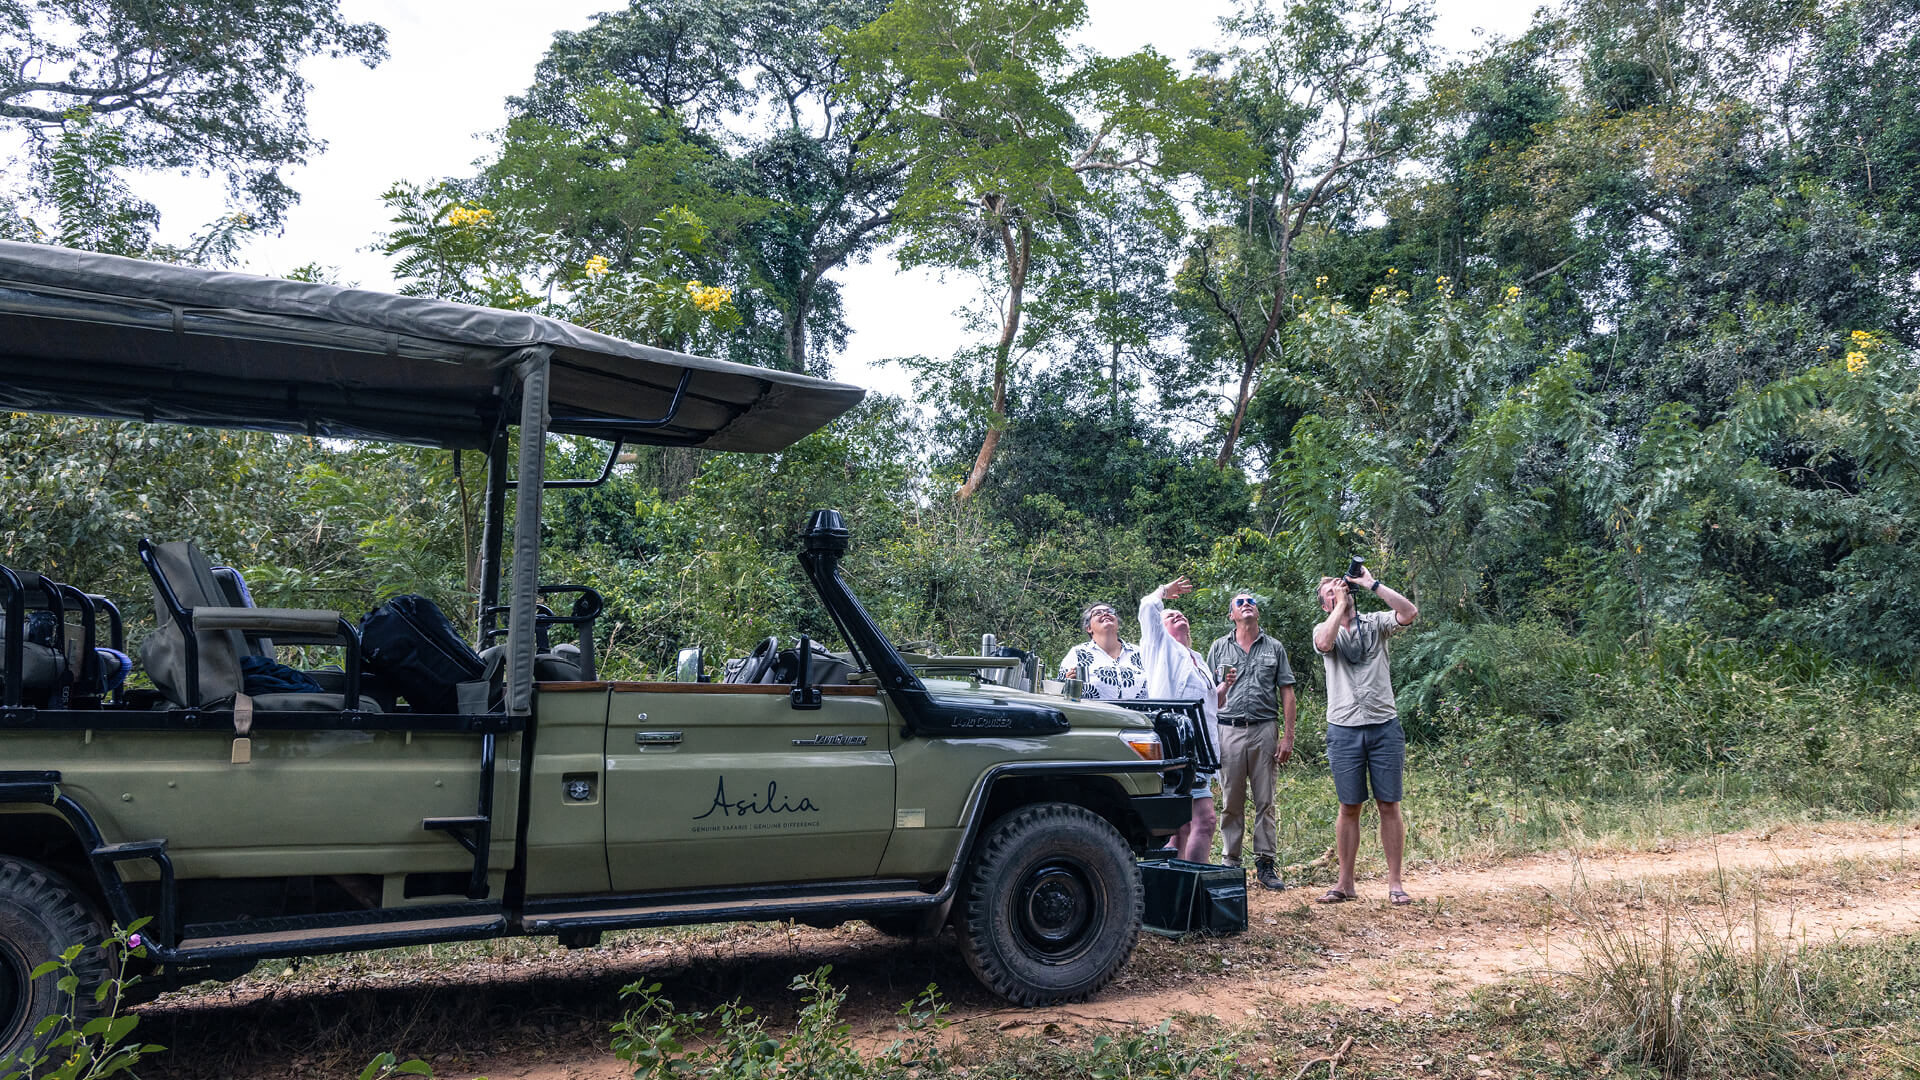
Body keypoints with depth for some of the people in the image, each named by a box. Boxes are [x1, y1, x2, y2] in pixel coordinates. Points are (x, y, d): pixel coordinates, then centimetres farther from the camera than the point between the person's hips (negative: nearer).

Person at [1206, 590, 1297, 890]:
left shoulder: (1274, 648, 10)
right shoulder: (1219, 648, 9)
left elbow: (1286, 694, 7)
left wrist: (1288, 737, 0)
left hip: (1264, 730, 0)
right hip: (1228, 730, 0)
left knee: (1265, 802, 4)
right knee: (1231, 802, 3)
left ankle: (1265, 864, 11)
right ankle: (1231, 863, 11)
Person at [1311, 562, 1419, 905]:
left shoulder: (1375, 623, 8)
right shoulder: (1324, 629, 7)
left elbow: (1410, 613, -11)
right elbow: (1324, 643, -18)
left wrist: (1372, 584, -8)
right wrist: (1341, 604, -8)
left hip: (1384, 727, 0)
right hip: (1344, 730, 0)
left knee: (1389, 806, 2)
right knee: (1349, 808, 5)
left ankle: (1394, 883, 9)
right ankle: (1345, 883, 13)